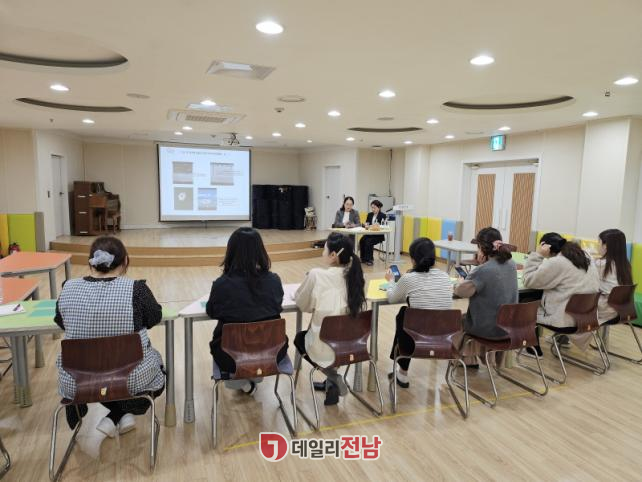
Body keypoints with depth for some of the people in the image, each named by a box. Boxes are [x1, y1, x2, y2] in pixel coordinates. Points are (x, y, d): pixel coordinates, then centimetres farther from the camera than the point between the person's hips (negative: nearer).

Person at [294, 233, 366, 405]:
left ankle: (333, 378, 12)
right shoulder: (355, 273, -5)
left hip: (325, 347, -5)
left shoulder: (316, 275, -20)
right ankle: (332, 380, 33)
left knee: (300, 337, 28)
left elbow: (302, 304, -4)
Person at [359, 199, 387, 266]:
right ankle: (363, 258, -13)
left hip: (378, 235, -4)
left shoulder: (383, 215, 0)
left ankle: (370, 259, -18)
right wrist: (366, 225, -16)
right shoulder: (369, 214, 15)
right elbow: (366, 223, 10)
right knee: (361, 240, -25)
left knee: (369, 242, -31)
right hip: (369, 234, 5)